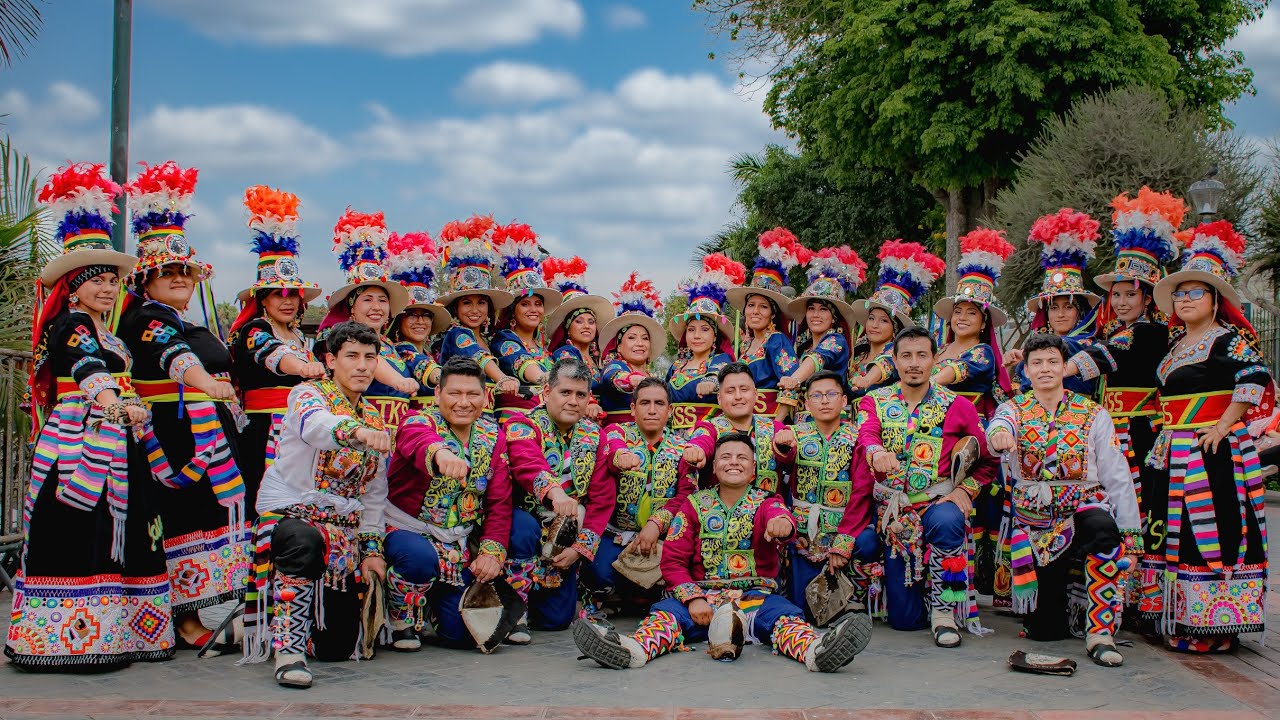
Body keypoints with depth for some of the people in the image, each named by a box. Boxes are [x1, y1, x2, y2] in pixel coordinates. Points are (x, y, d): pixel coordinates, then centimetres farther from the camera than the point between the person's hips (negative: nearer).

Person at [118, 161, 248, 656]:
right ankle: (188, 623, -7)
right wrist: (207, 384, -41)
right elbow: (173, 356, -25)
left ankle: (206, 613, 11)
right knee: (182, 518, -9)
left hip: (213, 435, 8)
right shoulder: (146, 318, -6)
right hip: (175, 434, -8)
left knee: (213, 513, 6)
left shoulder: (194, 325, 20)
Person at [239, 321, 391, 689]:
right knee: (304, 542, -44)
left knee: (338, 648, 3)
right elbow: (314, 425, -31)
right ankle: (288, 648, -29)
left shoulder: (375, 419, 15)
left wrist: (372, 548, 9)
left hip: (344, 529, 6)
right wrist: (356, 431, -51)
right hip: (288, 511, -6)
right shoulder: (307, 394, -4)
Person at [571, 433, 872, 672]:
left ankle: (814, 649, -63)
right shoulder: (694, 505, 13)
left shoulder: (765, 503, 9)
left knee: (785, 615, -32)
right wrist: (692, 598, -12)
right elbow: (672, 559, 7)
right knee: (666, 611, -29)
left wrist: (781, 523, -46)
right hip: (701, 593, 1)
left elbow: (777, 516, -18)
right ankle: (633, 649, -59)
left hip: (755, 596, -1)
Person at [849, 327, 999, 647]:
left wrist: (965, 489, -10)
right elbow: (866, 435, -16)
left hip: (937, 504, -1)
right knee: (903, 618, -4)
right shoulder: (875, 402, 6)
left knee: (946, 521, -40)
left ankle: (944, 608, -18)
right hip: (892, 513, 1)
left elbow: (989, 460, 8)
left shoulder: (957, 407, 4)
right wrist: (877, 453, -40)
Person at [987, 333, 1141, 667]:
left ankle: (1100, 633, -27)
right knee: (1043, 631, -3)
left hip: (1082, 512, -1)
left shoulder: (1093, 415, 6)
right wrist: (999, 434, -47)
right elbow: (999, 426, -20)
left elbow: (1118, 478, 2)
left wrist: (1131, 536, -8)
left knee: (1102, 527, -40)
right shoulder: (1014, 410, 6)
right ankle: (1074, 603, 34)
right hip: (1031, 525, 1)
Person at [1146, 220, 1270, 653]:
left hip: (1214, 452, -8)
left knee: (1212, 532, -9)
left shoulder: (1230, 339, -6)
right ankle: (1182, 618, 17)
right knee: (1177, 530, 10)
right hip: (1174, 453, 8)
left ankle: (1215, 626, -3)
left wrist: (1223, 425, -20)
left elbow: (1255, 379, -18)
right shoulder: (1177, 343, 17)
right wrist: (1164, 442, 19)